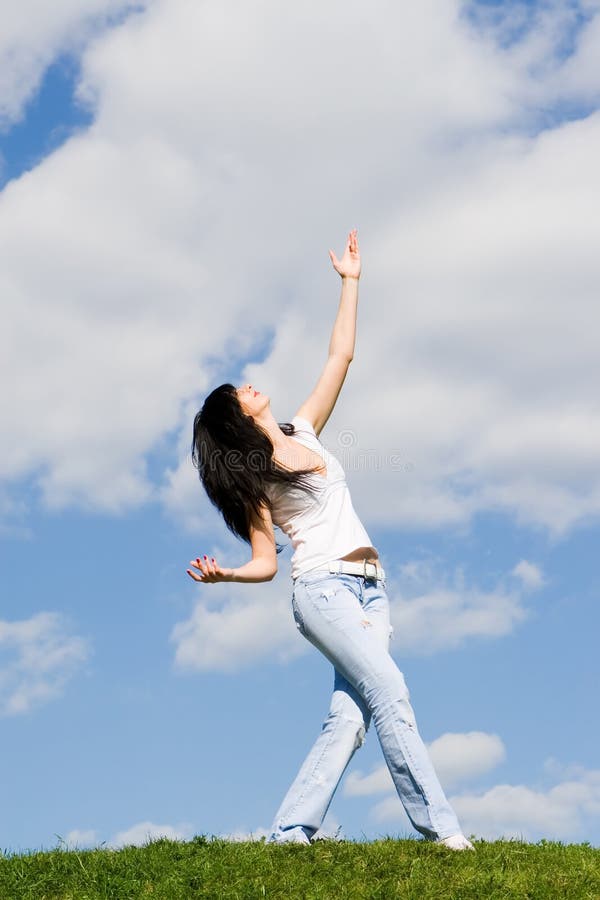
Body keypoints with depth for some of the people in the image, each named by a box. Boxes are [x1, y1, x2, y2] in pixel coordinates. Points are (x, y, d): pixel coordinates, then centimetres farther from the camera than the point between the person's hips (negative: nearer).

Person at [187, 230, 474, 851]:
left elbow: (340, 356, 19)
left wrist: (350, 282, 19)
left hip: (369, 589, 6)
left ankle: (290, 830, -6)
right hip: (322, 586, -5)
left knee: (349, 714, -8)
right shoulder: (251, 477, 4)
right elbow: (264, 562, 1)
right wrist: (221, 575, -19)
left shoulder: (303, 432, 18)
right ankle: (437, 825, -23)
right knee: (388, 690, -21)